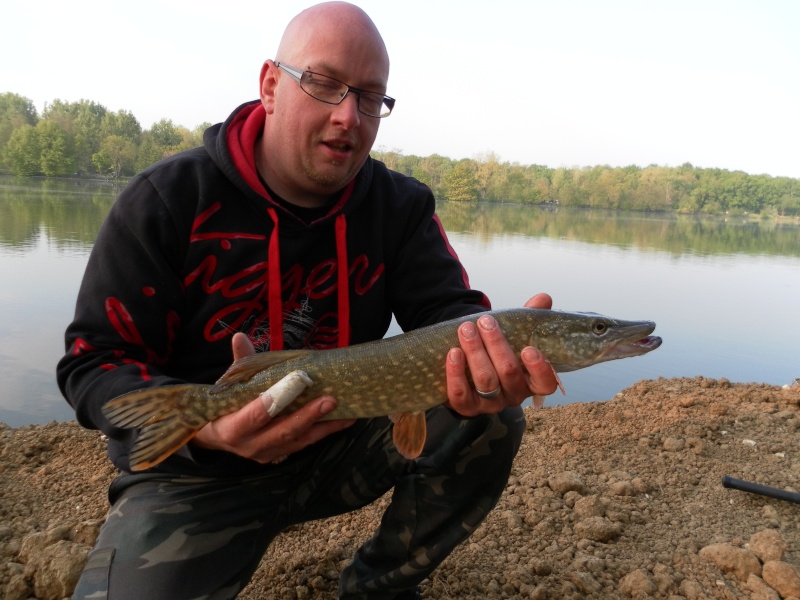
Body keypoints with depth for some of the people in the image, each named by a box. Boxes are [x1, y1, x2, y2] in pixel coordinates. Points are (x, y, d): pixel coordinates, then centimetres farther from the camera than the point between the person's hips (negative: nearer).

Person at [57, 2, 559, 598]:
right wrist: (202, 424, -33)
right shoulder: (166, 198, -12)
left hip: (345, 439, 3)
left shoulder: (401, 205, -3)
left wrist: (489, 352, -40)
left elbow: (445, 309, -14)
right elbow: (94, 360, -12)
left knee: (489, 420, -16)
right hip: (195, 470, -2)